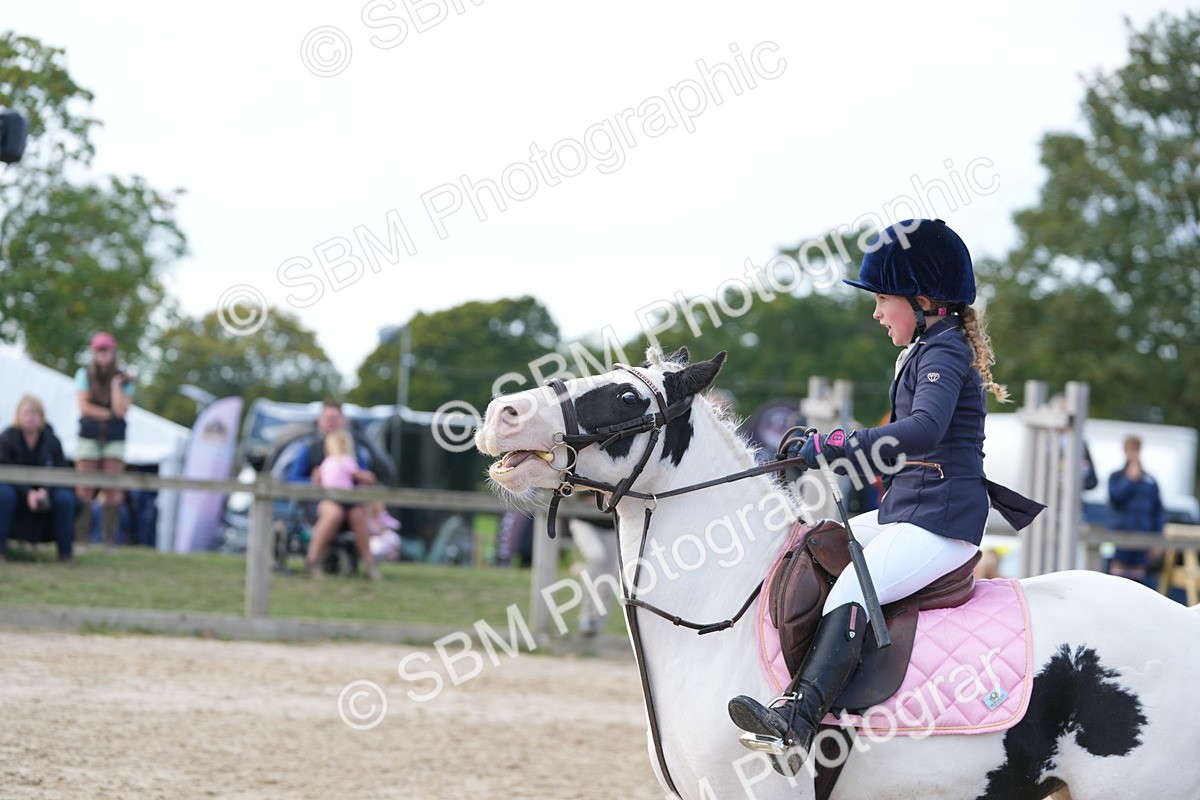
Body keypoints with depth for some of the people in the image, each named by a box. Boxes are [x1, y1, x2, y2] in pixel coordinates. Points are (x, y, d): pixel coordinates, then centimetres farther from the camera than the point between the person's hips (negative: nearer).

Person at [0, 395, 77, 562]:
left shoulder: (52, 441, -2)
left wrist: (44, 491, -25)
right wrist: (28, 493, -29)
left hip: (45, 493, 2)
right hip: (17, 489, -2)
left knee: (65, 497, -27)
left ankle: (65, 551, -17)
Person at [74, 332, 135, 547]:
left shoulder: (123, 378, 3)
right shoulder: (84, 374, 3)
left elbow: (121, 410, -9)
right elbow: (84, 406, -6)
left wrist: (116, 383, -10)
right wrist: (109, 414, -8)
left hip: (114, 440, 1)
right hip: (88, 438, -1)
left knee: (113, 491, -4)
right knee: (84, 490, -5)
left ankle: (109, 540, -2)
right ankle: (81, 539, -3)